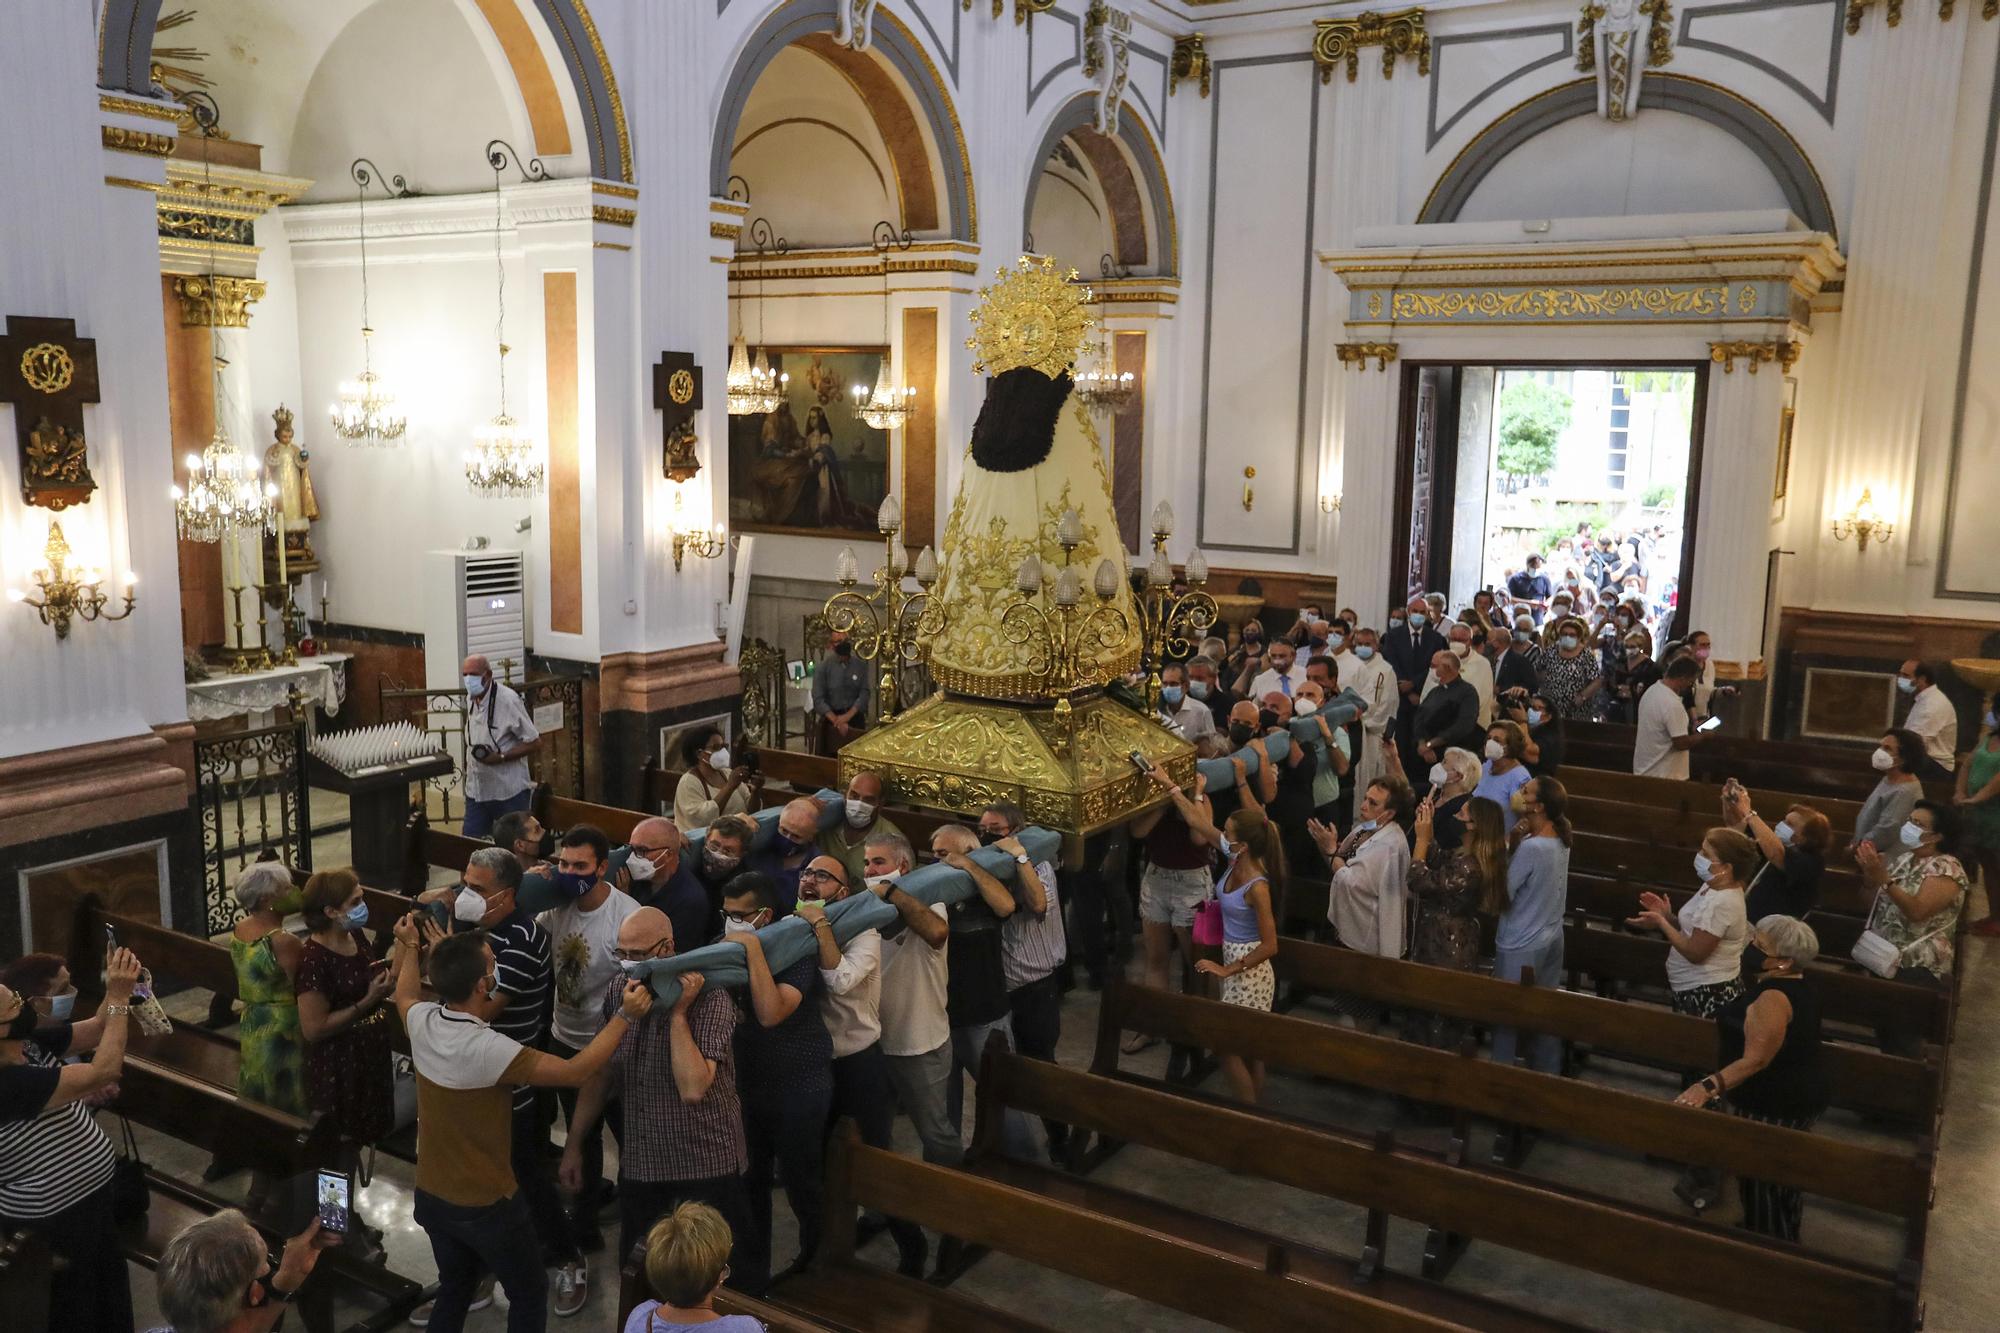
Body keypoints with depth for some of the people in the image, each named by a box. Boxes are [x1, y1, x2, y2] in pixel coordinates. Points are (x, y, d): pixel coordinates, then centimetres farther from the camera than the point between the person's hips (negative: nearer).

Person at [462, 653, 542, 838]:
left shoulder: (508, 700, -16)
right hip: (476, 791, 7)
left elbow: (535, 743, -14)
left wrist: (500, 757, -22)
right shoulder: (470, 699, 7)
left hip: (509, 793, -6)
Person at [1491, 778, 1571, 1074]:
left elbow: (1502, 895, -19)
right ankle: (1547, 1075, 27)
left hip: (1521, 946, -8)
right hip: (1551, 938, 8)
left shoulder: (1531, 848, -27)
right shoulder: (1561, 838, 0)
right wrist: (1517, 841, -8)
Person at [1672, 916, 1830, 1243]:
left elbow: (1755, 1060, -34)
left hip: (1773, 1105, -10)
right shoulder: (1799, 985, 1)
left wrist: (1708, 1087, -38)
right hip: (1797, 1096, 10)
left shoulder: (1772, 999, -31)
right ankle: (1783, 1237, 43)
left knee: (1761, 1180, 7)